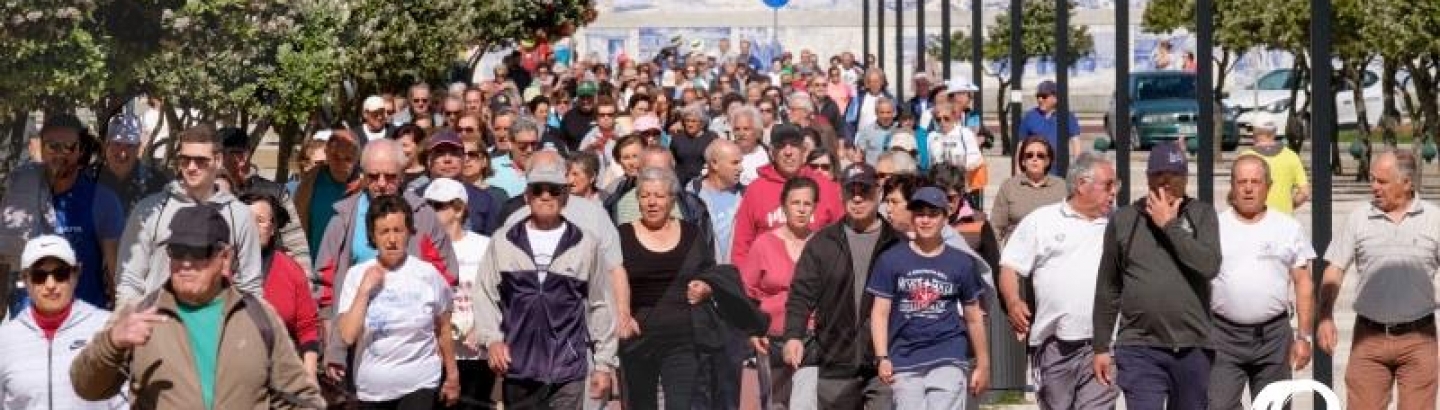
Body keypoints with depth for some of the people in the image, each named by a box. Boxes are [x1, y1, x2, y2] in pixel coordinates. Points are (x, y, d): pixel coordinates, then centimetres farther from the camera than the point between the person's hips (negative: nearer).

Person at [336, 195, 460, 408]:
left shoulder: (428, 274, -5)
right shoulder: (356, 275, -4)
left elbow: (443, 329, 7)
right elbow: (347, 336, -12)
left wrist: (452, 376, 12)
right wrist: (364, 290, -16)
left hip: (419, 384, -2)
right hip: (371, 389, 2)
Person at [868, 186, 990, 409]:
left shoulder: (961, 263, 7)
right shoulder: (891, 260, 6)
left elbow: (974, 318, 12)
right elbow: (881, 312, 4)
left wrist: (982, 365, 11)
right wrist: (882, 358, -6)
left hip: (949, 360, -1)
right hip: (904, 361, 1)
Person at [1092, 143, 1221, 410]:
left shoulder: (1201, 214, 4)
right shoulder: (1123, 220, 6)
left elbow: (1209, 265, -13)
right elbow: (1108, 288, 10)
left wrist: (1169, 225, -11)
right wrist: (1101, 347, 10)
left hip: (1193, 348, 1)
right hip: (1140, 349, -1)